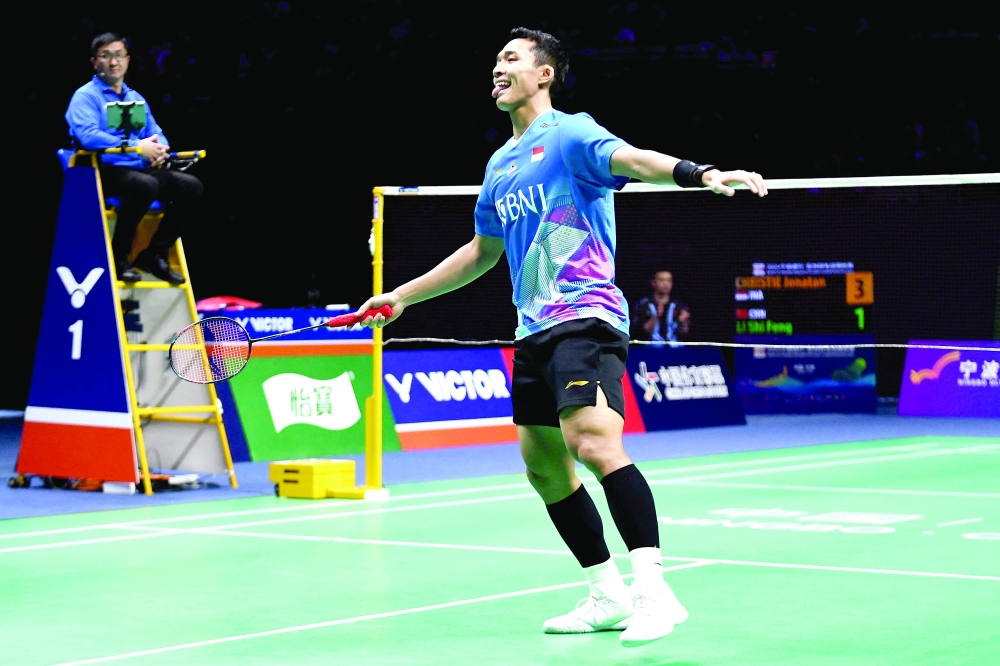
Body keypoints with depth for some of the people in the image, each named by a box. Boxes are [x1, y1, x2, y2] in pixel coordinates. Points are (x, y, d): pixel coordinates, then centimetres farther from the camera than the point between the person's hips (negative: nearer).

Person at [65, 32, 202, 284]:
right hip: (104, 171, -7)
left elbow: (156, 134, 17)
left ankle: (154, 254, -6)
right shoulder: (86, 96, -2)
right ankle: (118, 258, -21)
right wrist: (137, 147, -22)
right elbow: (87, 136, -19)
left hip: (139, 169, 7)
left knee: (190, 185, -15)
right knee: (146, 185, -37)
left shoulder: (136, 99, 21)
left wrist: (160, 148, -10)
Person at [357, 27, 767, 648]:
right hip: (535, 330, 9)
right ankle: (609, 597, 17)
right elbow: (482, 252, 32)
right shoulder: (501, 166, 20)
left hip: (584, 317, -9)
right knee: (543, 464, 9)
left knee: (593, 441, -26)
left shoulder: (569, 134, -4)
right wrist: (403, 295, 35)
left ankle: (654, 590, -29)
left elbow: (633, 159, -24)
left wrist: (703, 174, -43)